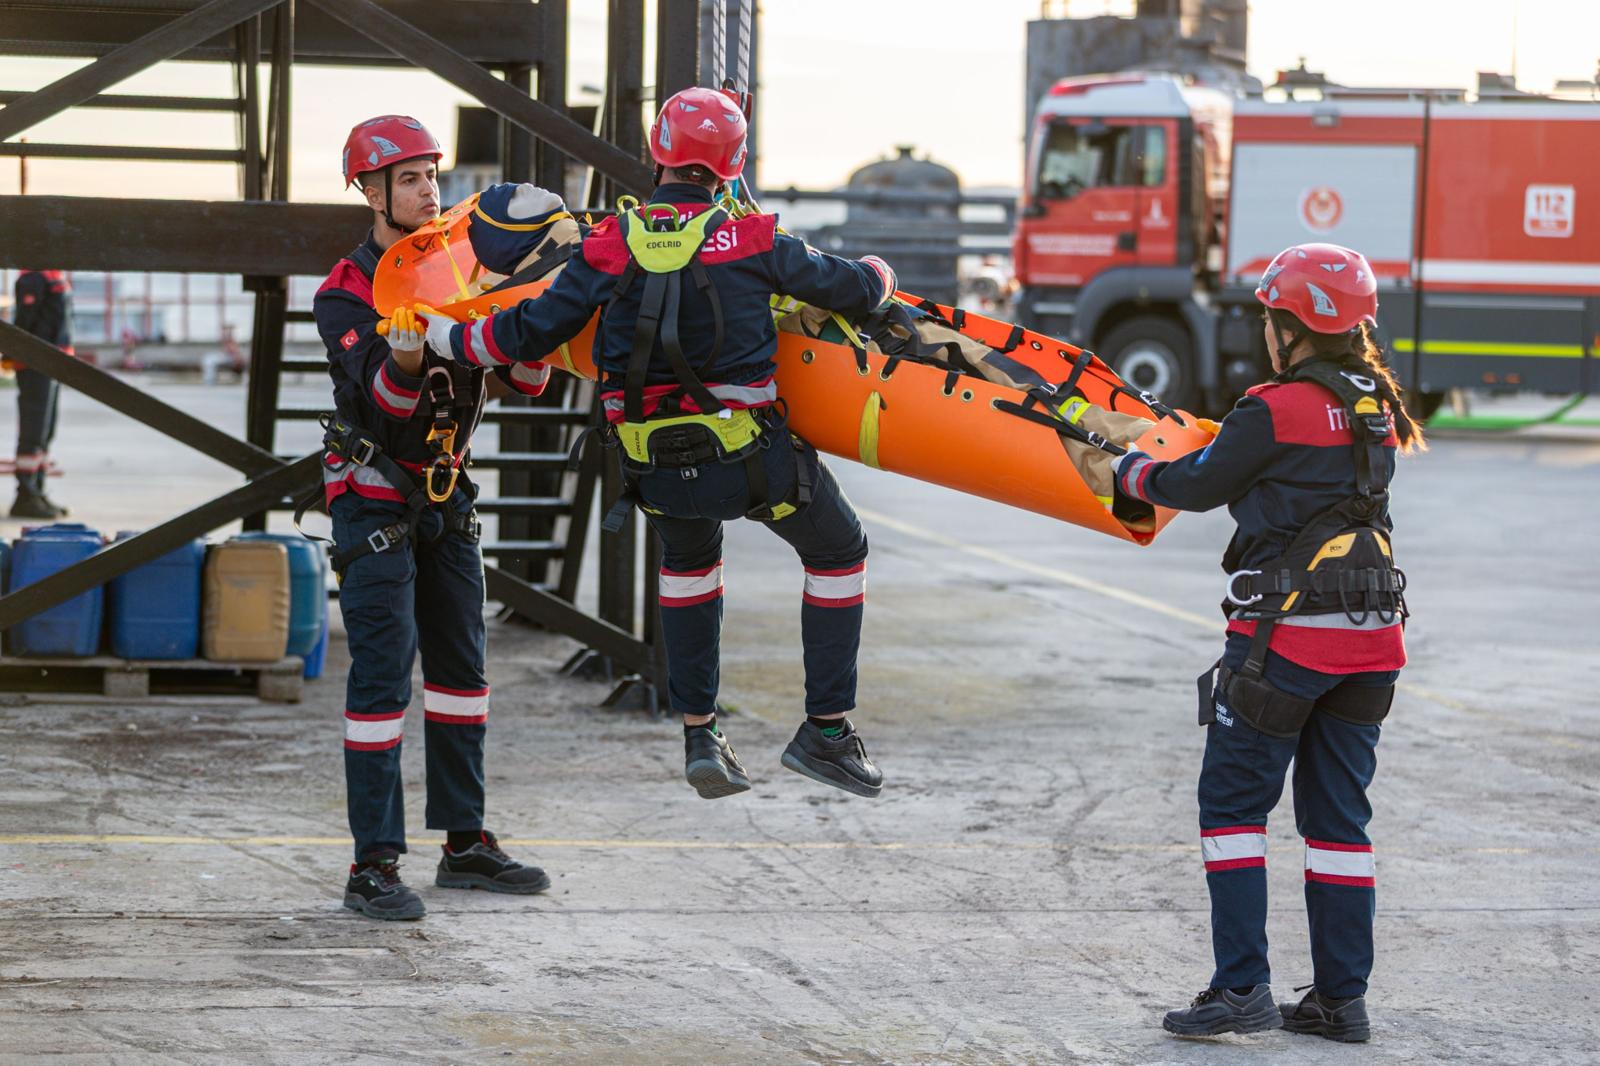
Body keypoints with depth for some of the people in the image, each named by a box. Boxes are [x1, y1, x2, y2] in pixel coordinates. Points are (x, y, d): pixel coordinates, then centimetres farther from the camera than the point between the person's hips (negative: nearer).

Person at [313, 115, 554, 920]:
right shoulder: (344, 295, -11)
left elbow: (526, 382, 2)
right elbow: (385, 398, -24)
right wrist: (406, 349, -44)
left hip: (444, 491, 7)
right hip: (375, 497, -7)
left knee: (460, 661, 10)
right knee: (383, 666, -12)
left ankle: (465, 844, 20)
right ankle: (374, 866, -11)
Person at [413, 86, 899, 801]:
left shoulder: (612, 244, -2)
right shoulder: (752, 240, -8)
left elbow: (532, 331, -1)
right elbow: (845, 288, 3)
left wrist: (447, 339, 15)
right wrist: (875, 276, 27)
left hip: (654, 464, 4)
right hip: (747, 449, -4)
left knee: (689, 555, 33)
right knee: (838, 550, 20)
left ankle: (699, 736, 28)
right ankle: (826, 730, 18)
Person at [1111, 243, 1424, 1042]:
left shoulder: (1275, 411, -14)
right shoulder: (1380, 411, 8)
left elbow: (1200, 486, -1)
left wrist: (1133, 471, 19)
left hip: (1284, 635, -7)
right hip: (1369, 640, 7)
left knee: (1233, 802, 3)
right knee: (1338, 815, 12)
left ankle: (1242, 987, -3)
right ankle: (1341, 998, 13)